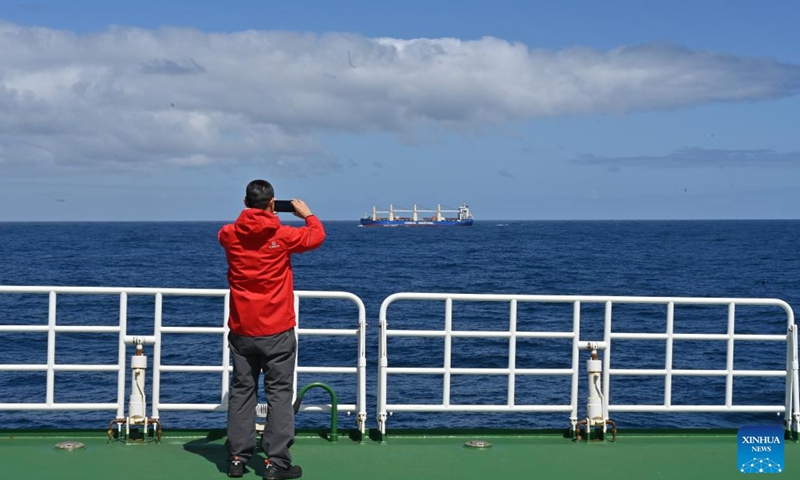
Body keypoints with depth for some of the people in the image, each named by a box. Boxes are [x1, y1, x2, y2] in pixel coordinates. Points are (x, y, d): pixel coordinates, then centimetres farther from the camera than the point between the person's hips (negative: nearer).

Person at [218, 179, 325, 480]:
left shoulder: (231, 235, -3)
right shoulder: (283, 236, -10)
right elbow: (317, 236, 8)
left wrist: (251, 216, 29)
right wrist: (307, 214, 25)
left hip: (241, 330, 3)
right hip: (277, 331, -3)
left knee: (241, 392, 11)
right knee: (280, 393, 1)